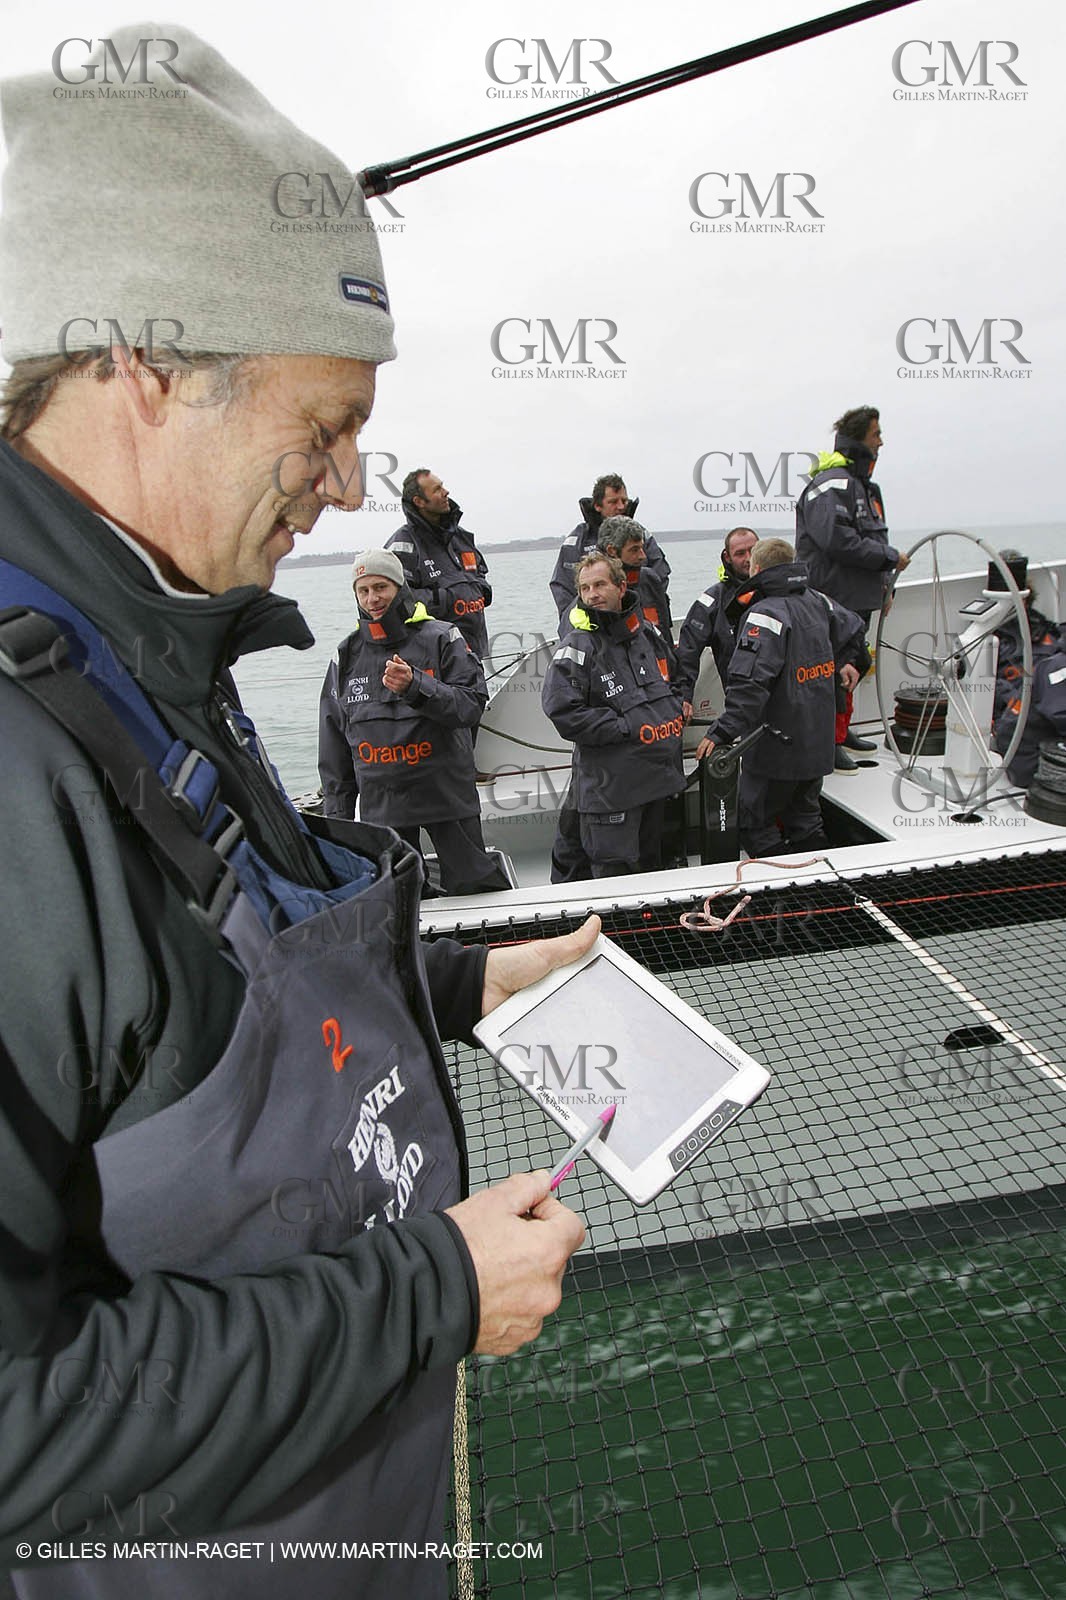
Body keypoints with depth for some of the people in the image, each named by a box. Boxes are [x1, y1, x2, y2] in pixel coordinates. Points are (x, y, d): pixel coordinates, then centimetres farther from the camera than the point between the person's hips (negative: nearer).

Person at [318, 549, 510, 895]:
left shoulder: (441, 639, -2)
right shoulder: (347, 657, 8)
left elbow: (471, 704, -12)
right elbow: (333, 744, 13)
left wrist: (415, 686, -27)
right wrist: (337, 811, 11)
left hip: (446, 792, -3)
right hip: (380, 803, 3)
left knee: (472, 884, 3)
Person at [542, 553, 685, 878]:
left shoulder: (648, 633, 10)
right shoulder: (578, 645, -12)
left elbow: (674, 678, 29)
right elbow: (561, 709, -22)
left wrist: (675, 711, 9)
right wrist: (625, 727, -20)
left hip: (660, 775, 7)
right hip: (609, 784, -7)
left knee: (652, 866, 20)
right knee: (612, 875, -3)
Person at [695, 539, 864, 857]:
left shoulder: (765, 615, -20)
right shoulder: (817, 601, 6)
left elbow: (749, 684, -31)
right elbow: (853, 626, 27)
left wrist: (722, 732, -32)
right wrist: (842, 662, 43)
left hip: (777, 746, -8)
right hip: (818, 743, 8)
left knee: (755, 823, 3)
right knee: (805, 817, 22)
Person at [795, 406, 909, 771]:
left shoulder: (861, 484, 20)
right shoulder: (832, 484, -16)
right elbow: (837, 540, -27)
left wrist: (883, 582, 16)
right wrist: (891, 558, -18)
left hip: (858, 598, 11)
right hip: (835, 599, -11)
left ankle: (841, 730, 32)